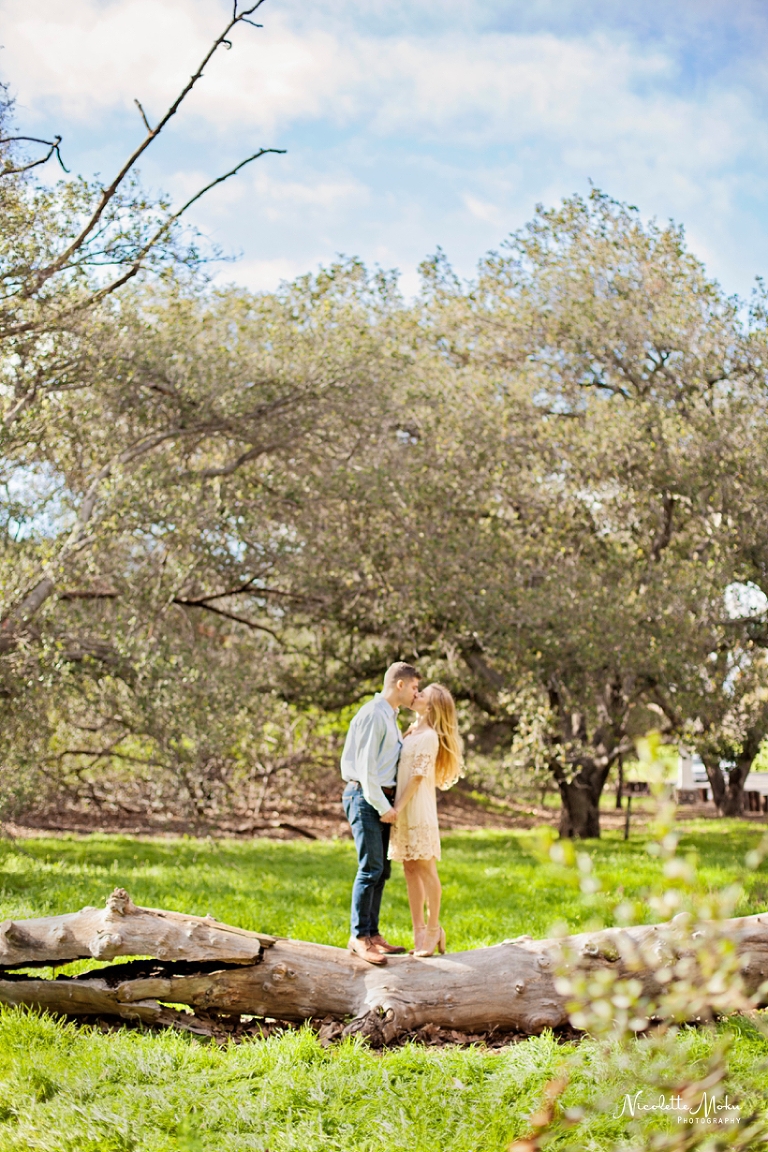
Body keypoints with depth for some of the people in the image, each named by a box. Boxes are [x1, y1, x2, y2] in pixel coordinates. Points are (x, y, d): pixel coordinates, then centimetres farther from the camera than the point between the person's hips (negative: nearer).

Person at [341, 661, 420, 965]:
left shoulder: (391, 717, 19)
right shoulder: (373, 714, -12)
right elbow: (366, 766, -16)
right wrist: (383, 807, -16)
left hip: (382, 800, 10)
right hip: (365, 798, -10)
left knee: (381, 869, 8)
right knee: (371, 868, -12)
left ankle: (373, 934, 13)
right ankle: (359, 937, -9)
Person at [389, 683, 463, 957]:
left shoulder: (429, 737, -10)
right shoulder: (413, 731, 14)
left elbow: (418, 777, -14)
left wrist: (398, 808, -17)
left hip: (418, 808, -8)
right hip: (404, 809, 8)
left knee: (425, 868, -3)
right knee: (410, 869, 8)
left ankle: (433, 930, 4)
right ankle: (419, 931, 12)